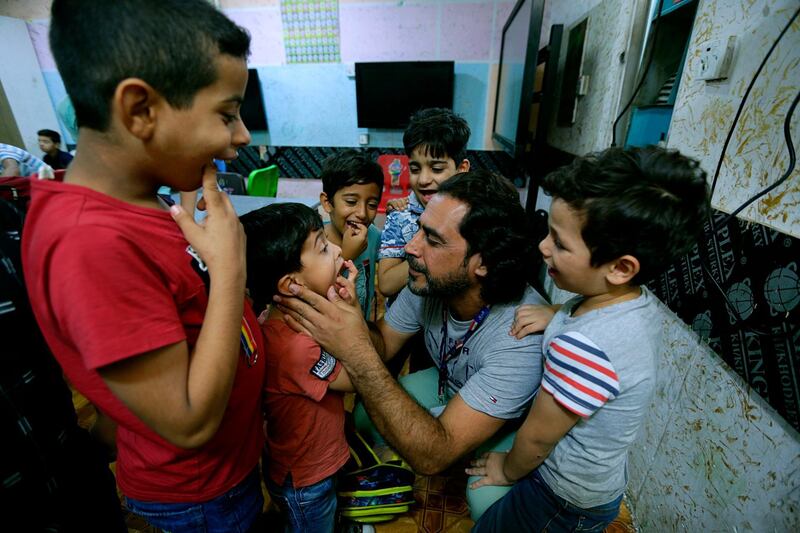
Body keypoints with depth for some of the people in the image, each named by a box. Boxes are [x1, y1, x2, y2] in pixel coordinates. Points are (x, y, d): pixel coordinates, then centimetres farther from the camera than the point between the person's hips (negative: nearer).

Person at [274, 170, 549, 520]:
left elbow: (432, 456, -38)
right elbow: (382, 346, -13)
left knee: (486, 499, -26)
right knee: (364, 419, -6)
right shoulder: (431, 280, -23)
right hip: (448, 387, 4)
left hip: (513, 423, -3)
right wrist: (348, 317, -36)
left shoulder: (522, 335, -38)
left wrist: (358, 355, -47)